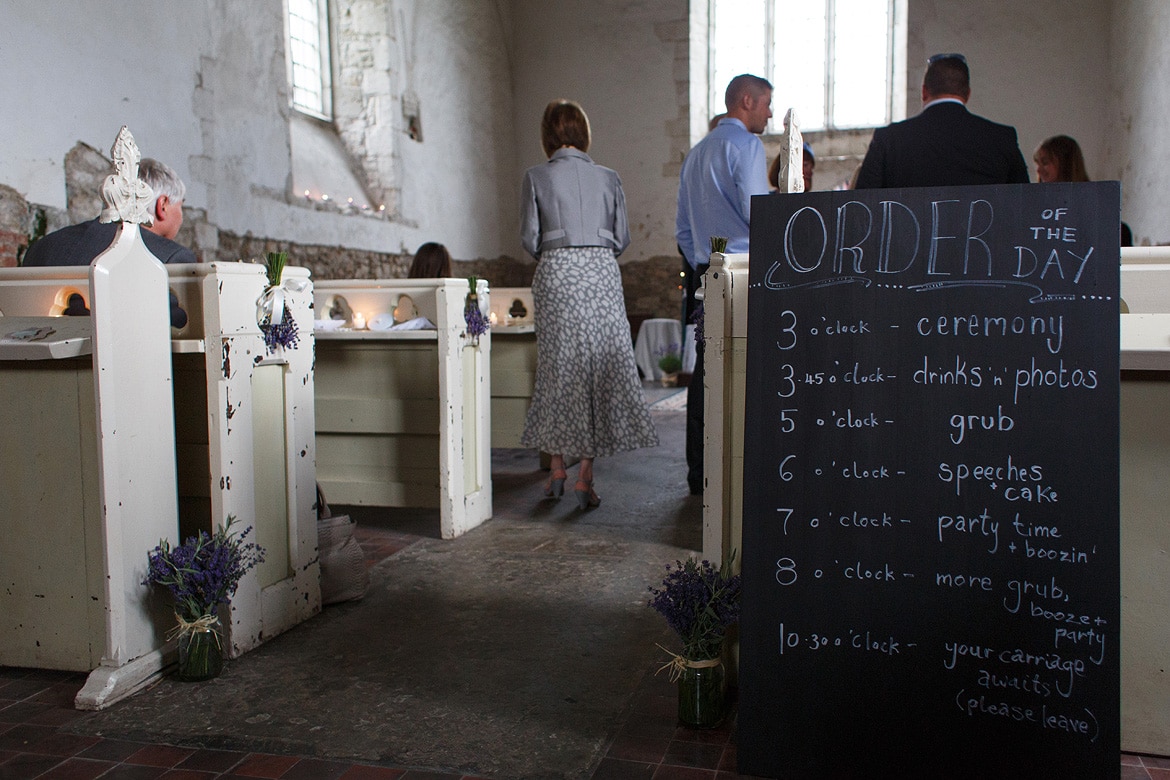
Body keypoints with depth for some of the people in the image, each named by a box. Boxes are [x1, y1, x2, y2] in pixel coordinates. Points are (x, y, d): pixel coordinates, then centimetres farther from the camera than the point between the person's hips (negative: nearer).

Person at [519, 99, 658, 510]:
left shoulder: (536, 176, 2)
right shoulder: (608, 177, 8)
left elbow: (530, 237, 0)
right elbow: (622, 238, 7)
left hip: (556, 273, -1)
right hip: (602, 272, 1)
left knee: (559, 367, 9)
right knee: (600, 367, 3)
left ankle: (557, 469, 16)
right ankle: (585, 477, 2)